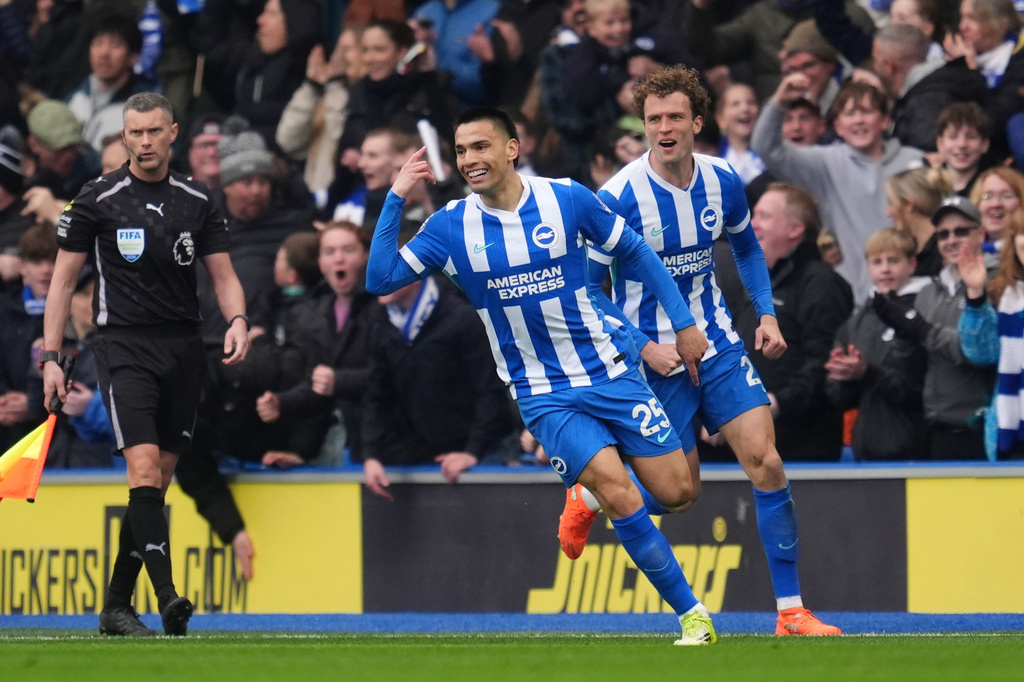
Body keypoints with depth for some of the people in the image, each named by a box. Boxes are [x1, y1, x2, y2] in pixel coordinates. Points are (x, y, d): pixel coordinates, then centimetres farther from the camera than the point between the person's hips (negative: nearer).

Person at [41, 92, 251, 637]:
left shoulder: (197, 202, 9)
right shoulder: (98, 199, 0)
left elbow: (223, 274, 11)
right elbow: (64, 279, 3)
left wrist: (237, 320, -11)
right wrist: (50, 357, -3)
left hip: (183, 349, 4)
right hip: (124, 347, -4)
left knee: (156, 485, 6)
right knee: (143, 471, -19)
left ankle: (117, 606, 16)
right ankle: (168, 597, -29)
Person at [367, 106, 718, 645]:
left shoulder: (567, 199, -6)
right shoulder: (451, 226, -3)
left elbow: (637, 253, 6)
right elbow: (380, 280, -7)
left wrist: (683, 323, 5)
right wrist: (395, 198, -12)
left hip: (609, 370, 1)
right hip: (542, 394, -1)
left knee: (675, 492, -2)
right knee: (619, 494, -19)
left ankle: (593, 495, 31)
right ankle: (692, 614, -7)